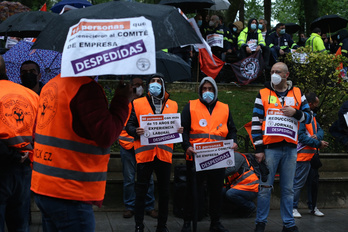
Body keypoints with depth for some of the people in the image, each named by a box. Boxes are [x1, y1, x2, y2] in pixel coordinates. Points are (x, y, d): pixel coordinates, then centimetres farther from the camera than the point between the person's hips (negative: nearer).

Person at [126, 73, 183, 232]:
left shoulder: (172, 105, 14)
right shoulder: (138, 103, 7)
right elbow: (129, 126, 4)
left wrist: (179, 131, -5)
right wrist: (136, 131, -18)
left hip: (165, 153, 2)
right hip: (144, 153, -2)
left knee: (164, 191, 8)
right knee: (141, 190, 2)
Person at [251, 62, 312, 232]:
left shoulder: (297, 93, 12)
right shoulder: (263, 94, 4)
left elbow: (308, 116, 13)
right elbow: (256, 122, 0)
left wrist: (295, 113, -9)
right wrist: (258, 149, -6)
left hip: (290, 148, 2)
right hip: (270, 147, -2)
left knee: (288, 189, 8)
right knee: (265, 188, 1)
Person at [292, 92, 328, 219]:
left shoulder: (312, 115, 17)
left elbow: (320, 130, 13)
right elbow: (301, 136, -20)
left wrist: (317, 136, -10)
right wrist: (318, 144, -16)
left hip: (312, 155, 10)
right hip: (303, 156, -10)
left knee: (314, 182, 14)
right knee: (299, 182, -6)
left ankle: (312, 207, 25)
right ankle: (293, 208, 3)